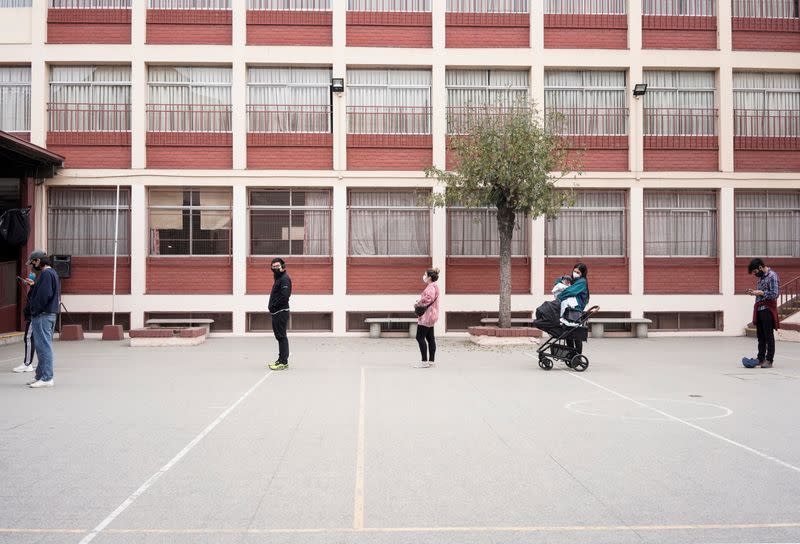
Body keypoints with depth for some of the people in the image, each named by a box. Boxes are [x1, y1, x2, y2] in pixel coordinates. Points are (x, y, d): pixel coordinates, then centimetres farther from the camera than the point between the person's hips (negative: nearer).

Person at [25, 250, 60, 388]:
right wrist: (33, 286, 11)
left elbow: (43, 295, -21)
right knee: (45, 346, 15)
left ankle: (46, 378, -6)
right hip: (51, 314, 10)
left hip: (42, 315, -10)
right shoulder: (53, 273, 18)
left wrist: (35, 311, -14)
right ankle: (41, 376, 22)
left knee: (44, 346, -8)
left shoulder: (45, 274, -14)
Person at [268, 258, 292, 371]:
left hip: (281, 312, -10)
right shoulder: (278, 278, 20)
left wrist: (273, 306, -16)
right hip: (276, 313, 10)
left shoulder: (285, 278, -11)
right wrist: (271, 307, 9)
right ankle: (281, 360, 20)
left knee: (281, 336, -8)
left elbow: (284, 296, -23)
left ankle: (283, 362, -7)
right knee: (279, 336, 13)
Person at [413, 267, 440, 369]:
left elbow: (428, 298, -31)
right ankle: (431, 360, 16)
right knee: (430, 338, 12)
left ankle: (424, 361, -7)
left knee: (420, 337, -8)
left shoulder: (431, 287, -16)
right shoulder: (433, 286, 17)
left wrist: (418, 304, -16)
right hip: (430, 316, 11)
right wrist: (420, 303, 4)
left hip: (427, 316, -11)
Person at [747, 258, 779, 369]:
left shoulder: (772, 276, -12)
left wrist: (760, 292, -15)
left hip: (767, 310, -8)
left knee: (769, 336, -1)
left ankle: (769, 360, 4)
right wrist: (754, 292, 6)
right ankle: (760, 358, 17)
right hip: (759, 309, 8)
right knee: (760, 335, 11)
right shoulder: (761, 276, 14)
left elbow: (775, 294, -18)